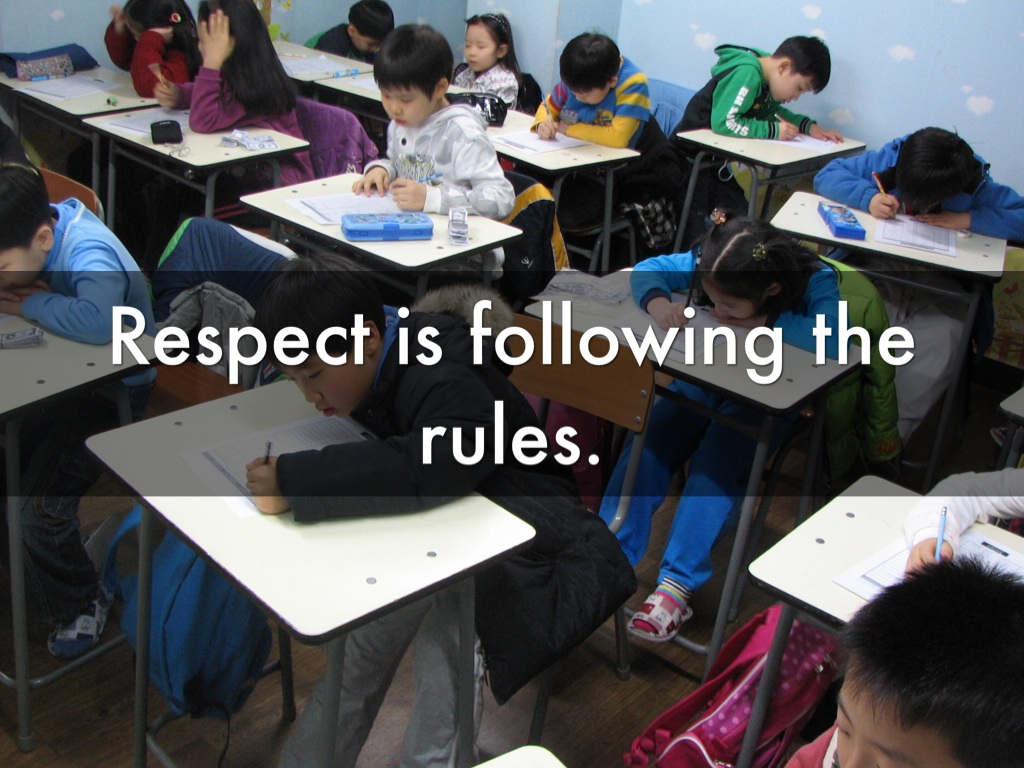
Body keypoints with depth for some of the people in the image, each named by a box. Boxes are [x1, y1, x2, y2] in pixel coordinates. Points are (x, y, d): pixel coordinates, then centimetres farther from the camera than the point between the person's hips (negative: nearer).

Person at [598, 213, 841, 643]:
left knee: (717, 463, -29)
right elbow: (647, 269, -5)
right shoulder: (710, 267, -15)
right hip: (701, 379, 4)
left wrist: (766, 323, -36)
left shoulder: (815, 283, -25)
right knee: (648, 443, -20)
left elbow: (836, 340, -43)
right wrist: (657, 301, -27)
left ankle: (677, 586, -28)